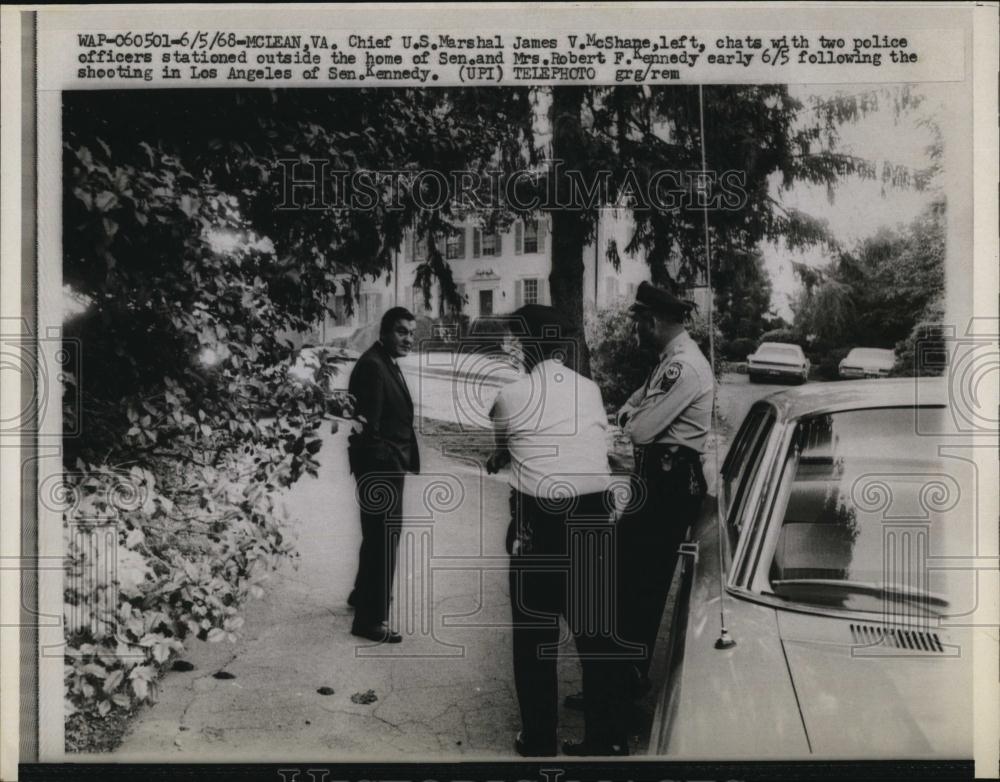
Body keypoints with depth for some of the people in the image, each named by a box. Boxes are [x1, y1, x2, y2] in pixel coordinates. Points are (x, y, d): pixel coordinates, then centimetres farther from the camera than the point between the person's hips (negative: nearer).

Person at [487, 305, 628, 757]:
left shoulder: (510, 396, 0)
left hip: (538, 521, -4)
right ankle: (607, 737, 24)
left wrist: (497, 463, 42)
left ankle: (538, 740, 19)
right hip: (594, 518, 4)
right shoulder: (591, 391, 8)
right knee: (594, 630, 15)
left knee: (534, 634, 10)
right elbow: (601, 445, 12)